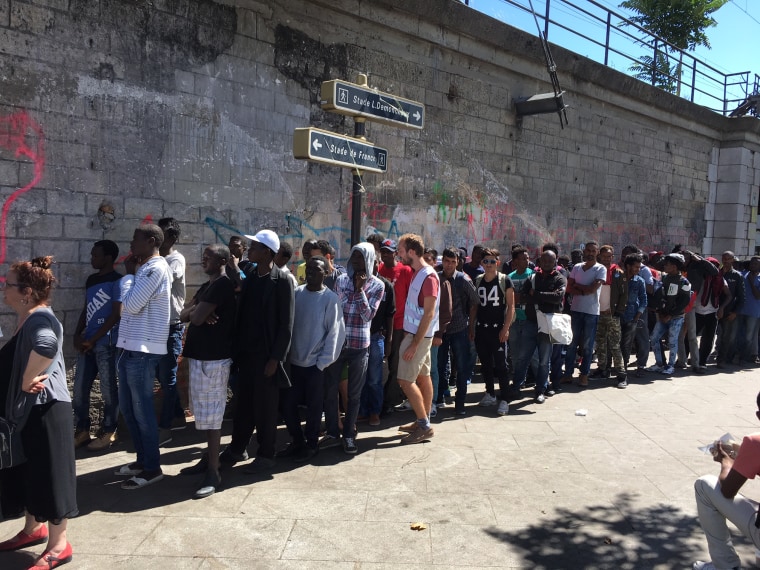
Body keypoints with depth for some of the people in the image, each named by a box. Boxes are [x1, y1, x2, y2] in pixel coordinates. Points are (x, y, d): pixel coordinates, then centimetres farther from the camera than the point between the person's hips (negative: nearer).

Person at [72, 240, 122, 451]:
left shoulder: (117, 281, -8)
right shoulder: (91, 280, 15)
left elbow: (117, 315, -13)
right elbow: (86, 310, 20)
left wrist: (92, 339, -12)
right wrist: (77, 335, 5)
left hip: (106, 343, -8)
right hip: (88, 343, 8)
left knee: (108, 389, 1)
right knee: (79, 387, 10)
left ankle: (108, 432, 12)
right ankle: (82, 430, 23)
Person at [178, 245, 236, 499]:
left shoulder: (223, 284, -13)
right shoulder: (207, 286, 18)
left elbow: (197, 318, -20)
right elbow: (184, 315, 12)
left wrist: (197, 310, 2)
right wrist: (197, 310, -9)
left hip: (213, 358, -10)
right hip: (201, 355, 10)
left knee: (211, 415, -7)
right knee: (204, 412, 17)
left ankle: (213, 473, -2)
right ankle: (209, 457, 30)